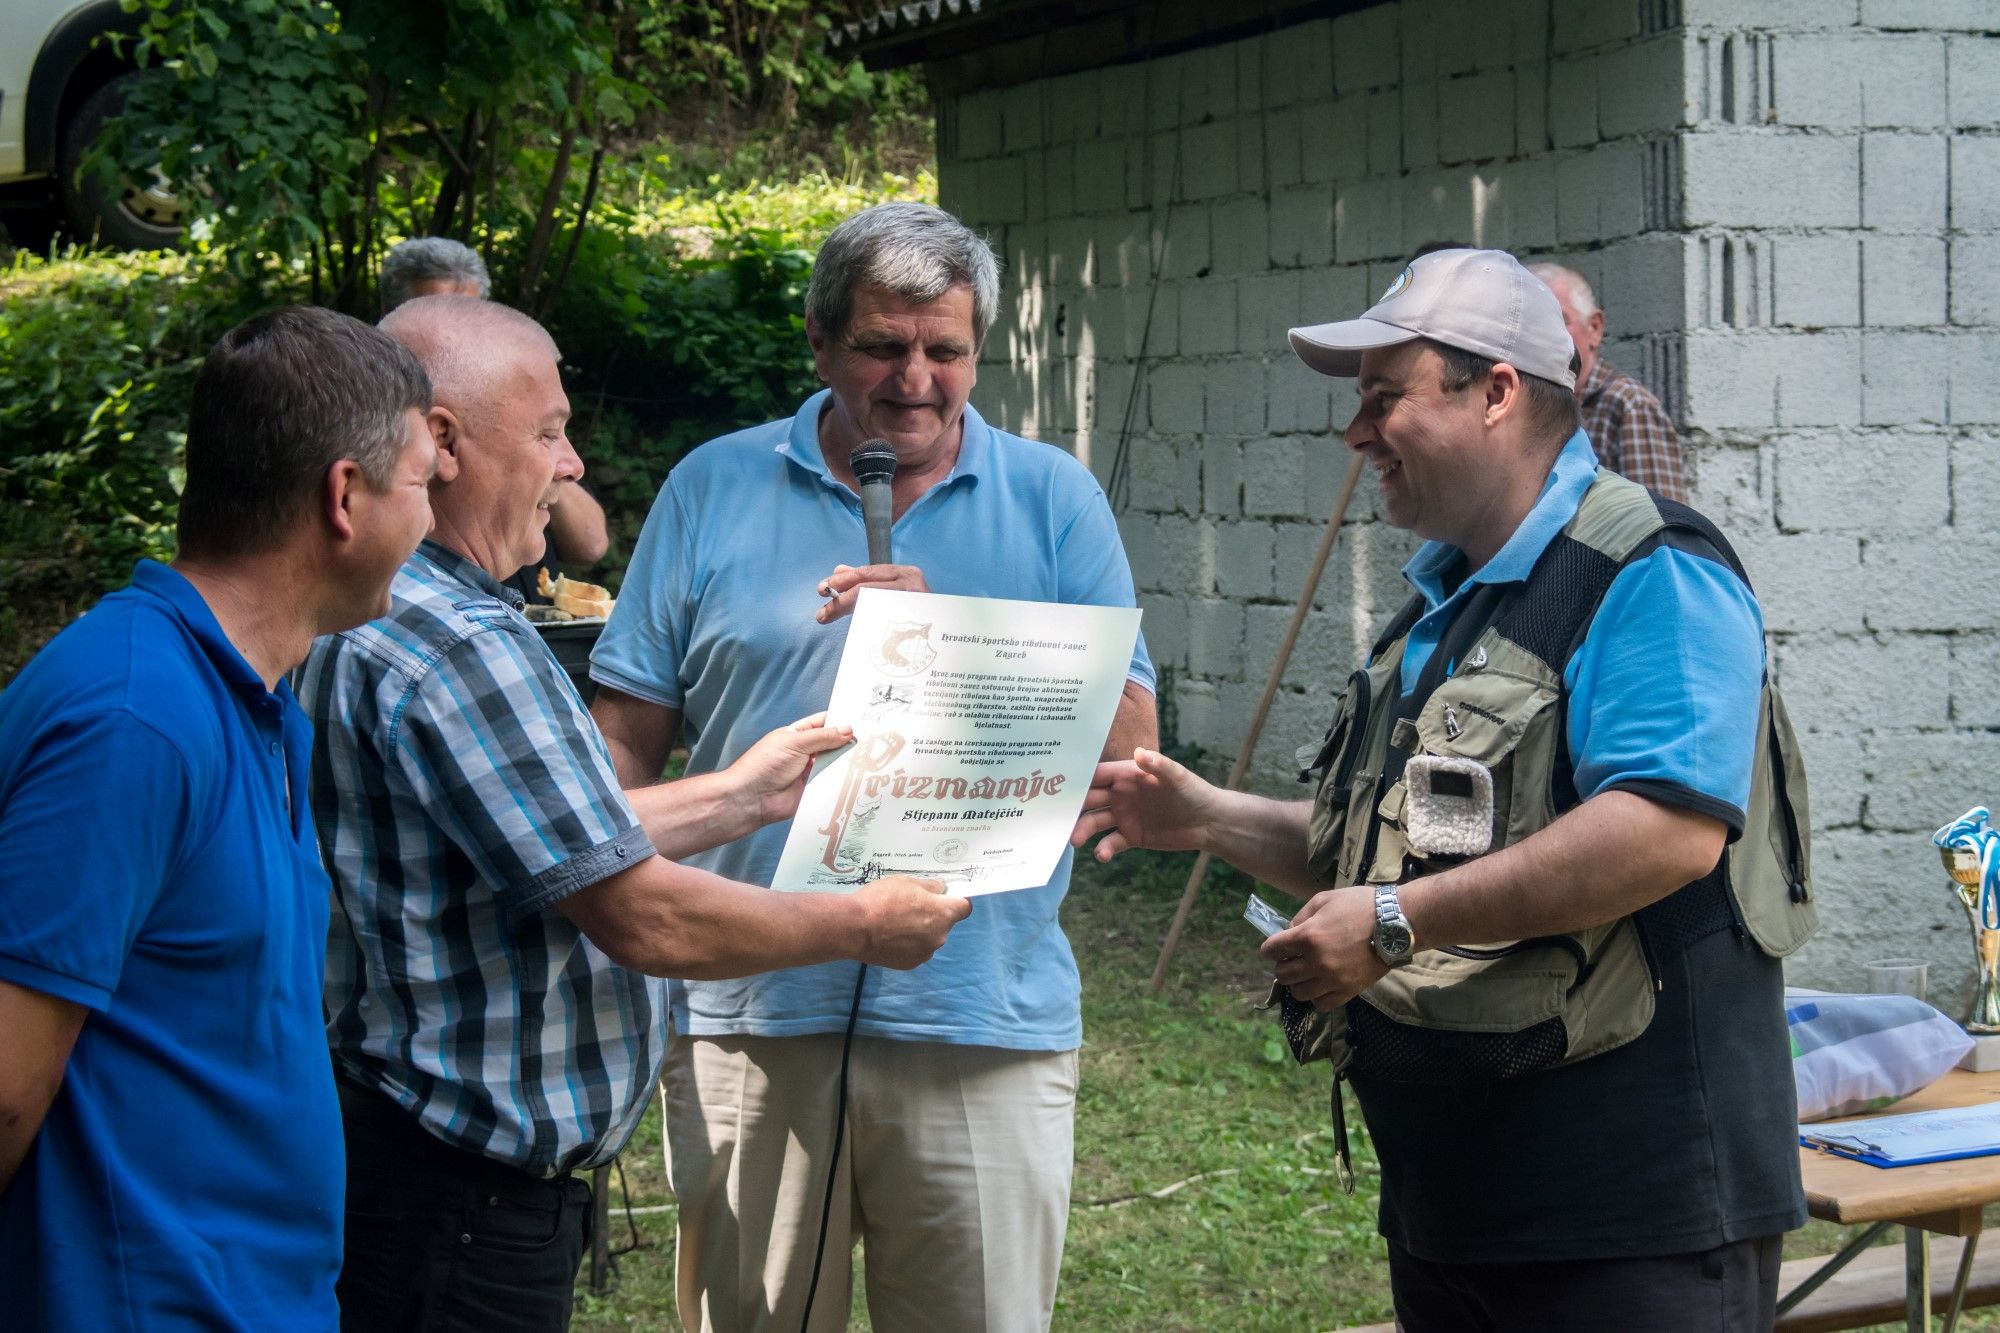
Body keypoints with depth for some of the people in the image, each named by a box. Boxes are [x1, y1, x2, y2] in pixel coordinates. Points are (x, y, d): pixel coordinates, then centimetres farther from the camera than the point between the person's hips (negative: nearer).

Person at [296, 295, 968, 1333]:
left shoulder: (375, 616, 11)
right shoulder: (455, 646, -24)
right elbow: (643, 917, -22)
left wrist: (744, 794, 18)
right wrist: (863, 925, -8)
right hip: (457, 1198, -11)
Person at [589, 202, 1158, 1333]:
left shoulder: (1055, 499, 6)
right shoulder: (715, 489, 7)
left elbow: (1126, 737, -1)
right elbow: (628, 744, 7)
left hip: (986, 1021, 0)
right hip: (751, 1015, 0)